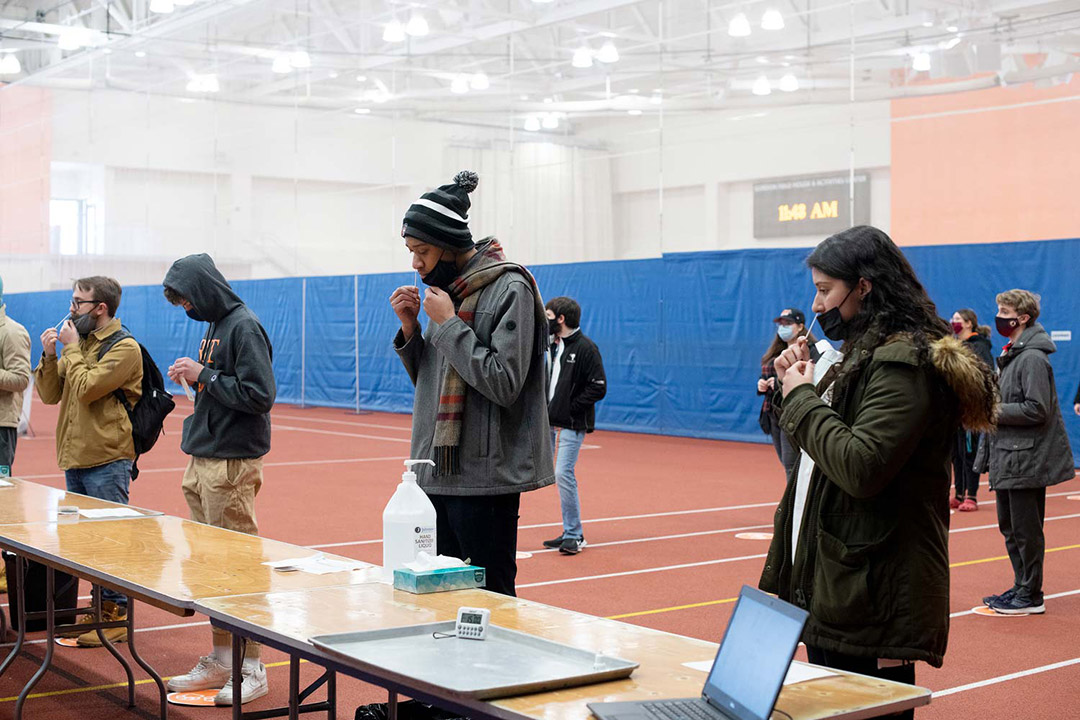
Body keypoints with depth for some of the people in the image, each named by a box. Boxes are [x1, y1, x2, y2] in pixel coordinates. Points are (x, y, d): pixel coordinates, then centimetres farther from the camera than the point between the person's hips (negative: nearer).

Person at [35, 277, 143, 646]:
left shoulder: (124, 348, -11)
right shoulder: (79, 342, 14)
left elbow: (85, 389, -21)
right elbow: (49, 395, 12)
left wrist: (72, 349, -10)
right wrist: (49, 355, -1)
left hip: (107, 462, -8)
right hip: (76, 459, 8)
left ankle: (117, 615, 3)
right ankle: (100, 606, 25)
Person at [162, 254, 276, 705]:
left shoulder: (244, 327, -12)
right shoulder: (214, 325, 16)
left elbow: (259, 395, -20)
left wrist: (204, 376, -14)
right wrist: (192, 377, 4)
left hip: (230, 466, -9)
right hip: (201, 464, 9)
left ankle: (252, 669, 4)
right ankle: (220, 660, 22)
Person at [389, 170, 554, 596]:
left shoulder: (510, 289, -11)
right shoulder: (445, 288, 13)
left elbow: (504, 383, -20)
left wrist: (449, 324, -15)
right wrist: (410, 329, 2)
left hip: (484, 477, -8)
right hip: (439, 472, 8)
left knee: (489, 597, 0)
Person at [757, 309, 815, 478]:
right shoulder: (775, 352, 17)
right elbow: (766, 376, 29)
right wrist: (761, 383, 5)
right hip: (774, 415, 9)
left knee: (791, 468, -11)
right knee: (786, 465, 14)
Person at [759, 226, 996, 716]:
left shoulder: (904, 362, -16)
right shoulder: (859, 354, 16)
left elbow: (860, 467, -27)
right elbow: (819, 451, 21)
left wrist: (802, 398, -13)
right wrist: (793, 387, 7)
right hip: (828, 584, 10)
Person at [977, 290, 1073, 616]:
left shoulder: (1033, 358, -15)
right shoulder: (1011, 354, 15)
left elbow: (1036, 410, -22)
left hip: (1026, 460, -10)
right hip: (1007, 458, 10)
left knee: (1025, 530, -2)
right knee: (1009, 527, 16)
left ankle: (1031, 597, 6)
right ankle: (1021, 588, 26)